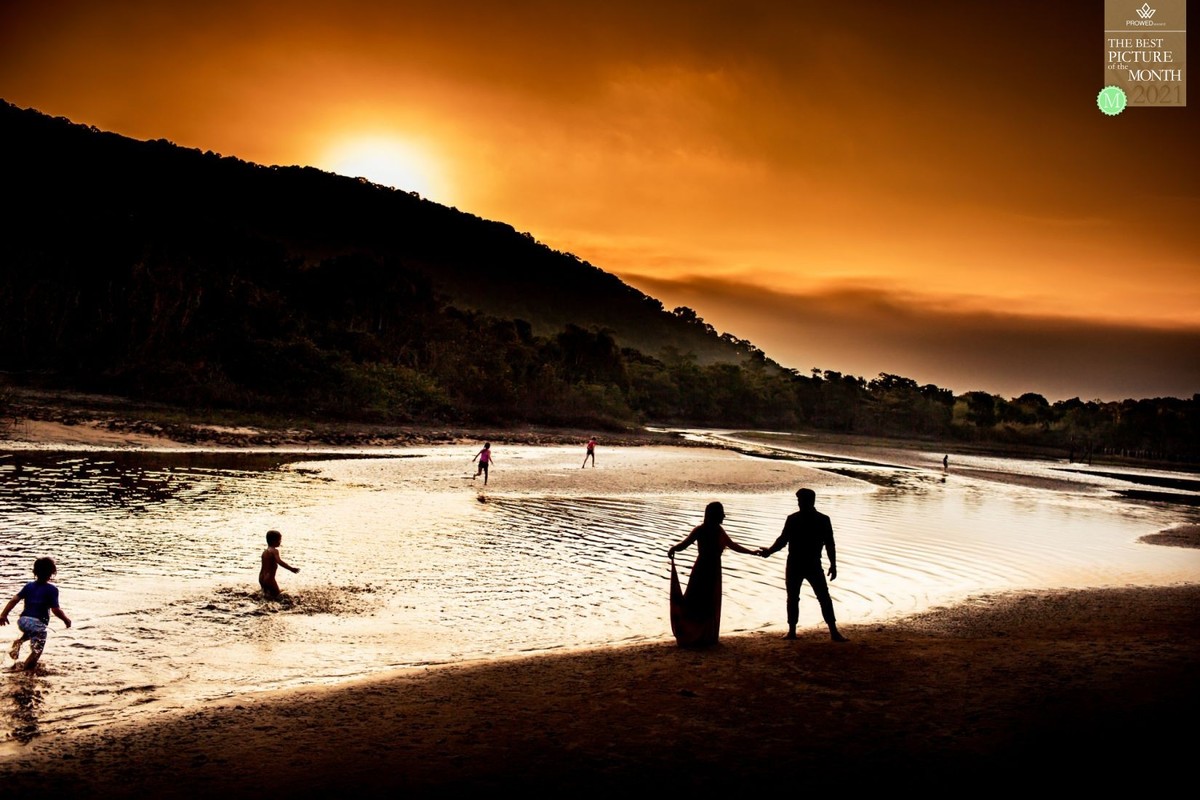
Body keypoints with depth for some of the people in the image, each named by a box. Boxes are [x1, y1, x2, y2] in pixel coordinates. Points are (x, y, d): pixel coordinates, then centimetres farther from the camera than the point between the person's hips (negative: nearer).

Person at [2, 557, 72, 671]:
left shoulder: (29, 586, 8)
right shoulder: (52, 590, -7)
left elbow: (14, 600, 3)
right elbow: (55, 610, -10)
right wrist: (66, 619, 5)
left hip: (23, 621, 5)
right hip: (38, 623, -5)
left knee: (30, 632, 38)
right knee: (36, 650, 7)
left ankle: (18, 643, 11)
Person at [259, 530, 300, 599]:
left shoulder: (265, 552, 11)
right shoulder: (274, 551, -13)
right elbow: (279, 562, -29)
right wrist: (291, 568, -31)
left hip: (261, 578, 8)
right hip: (269, 578, -8)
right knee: (276, 594, 5)